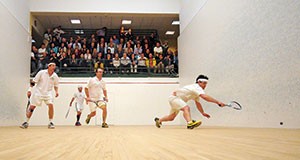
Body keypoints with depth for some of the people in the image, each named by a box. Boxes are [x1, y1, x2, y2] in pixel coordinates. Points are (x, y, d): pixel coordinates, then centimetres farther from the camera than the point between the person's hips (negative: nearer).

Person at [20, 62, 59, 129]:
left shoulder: (55, 76, 1)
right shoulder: (41, 72, -6)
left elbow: (55, 86, 13)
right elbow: (34, 81, -3)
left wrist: (56, 91, -3)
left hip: (48, 93, 1)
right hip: (38, 92, -1)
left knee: (51, 105, -20)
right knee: (32, 107, -1)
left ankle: (50, 123, -7)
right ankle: (26, 122, 18)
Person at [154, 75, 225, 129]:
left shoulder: (197, 91, 8)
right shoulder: (197, 87, -24)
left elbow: (197, 103, 17)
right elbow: (205, 97, -39)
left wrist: (203, 113, 8)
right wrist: (217, 102, -42)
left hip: (178, 99, 10)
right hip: (174, 97, -10)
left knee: (171, 117, 20)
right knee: (186, 108, -34)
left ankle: (158, 120, 43)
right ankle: (190, 123, -53)